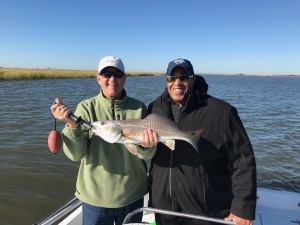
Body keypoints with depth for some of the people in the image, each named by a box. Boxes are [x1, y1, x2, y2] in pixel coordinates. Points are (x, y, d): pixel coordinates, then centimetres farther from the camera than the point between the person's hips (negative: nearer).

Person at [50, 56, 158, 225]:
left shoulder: (139, 108, -6)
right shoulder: (86, 107, -8)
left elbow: (147, 155, -5)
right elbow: (76, 154, -16)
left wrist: (146, 146, -26)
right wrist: (72, 124, -32)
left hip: (133, 195, 2)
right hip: (95, 197, -1)